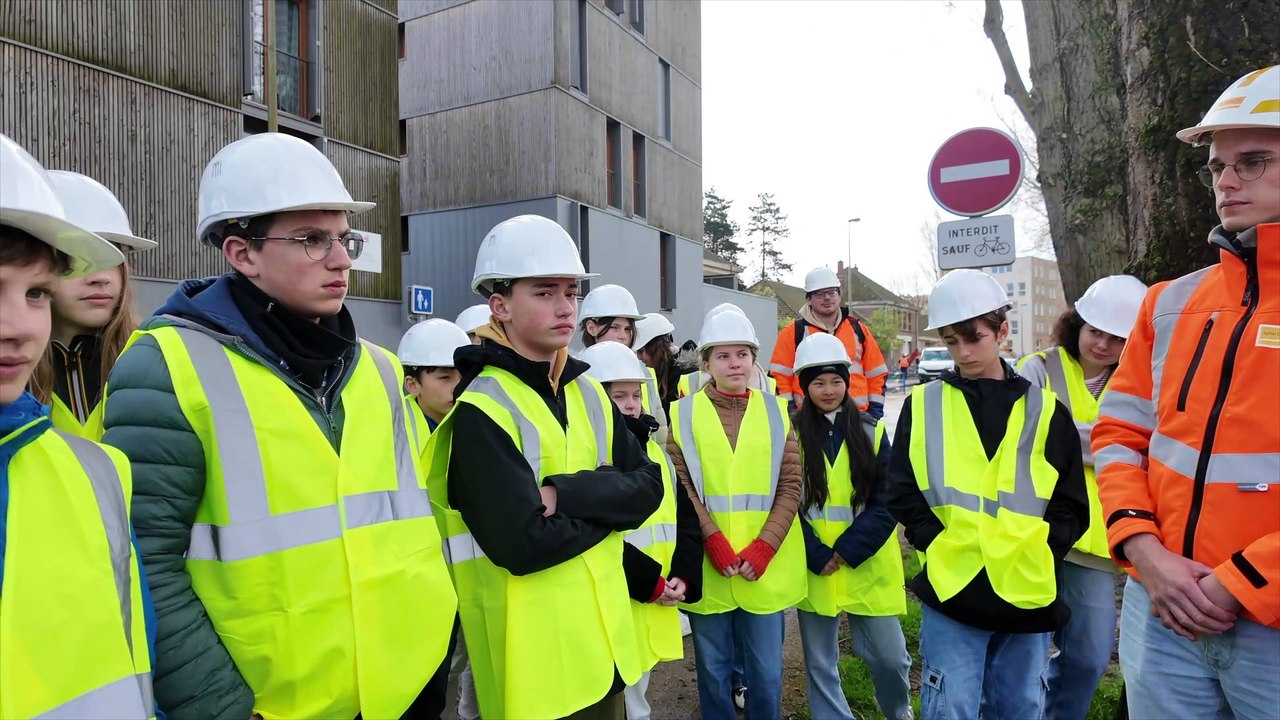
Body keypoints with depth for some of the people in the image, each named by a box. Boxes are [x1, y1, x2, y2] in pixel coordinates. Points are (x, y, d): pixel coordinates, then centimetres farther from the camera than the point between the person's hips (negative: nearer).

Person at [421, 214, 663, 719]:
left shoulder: (588, 394, 5)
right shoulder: (481, 412, -17)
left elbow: (648, 486, -3)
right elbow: (524, 544, -25)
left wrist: (567, 493, -20)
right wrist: (607, 503, -10)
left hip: (604, 636, 7)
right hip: (532, 655, -6)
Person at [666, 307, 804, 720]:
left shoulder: (775, 411, 4)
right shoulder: (683, 413, -1)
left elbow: (790, 485, 0)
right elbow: (680, 486, -5)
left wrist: (762, 548, -10)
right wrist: (714, 542, -16)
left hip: (765, 568, 1)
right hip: (707, 567, -1)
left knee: (766, 674, 11)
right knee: (714, 670, 14)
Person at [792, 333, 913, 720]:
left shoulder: (871, 431, 0)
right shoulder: (792, 433, -3)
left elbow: (886, 502, -5)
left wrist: (846, 551, -14)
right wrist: (817, 556, -14)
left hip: (866, 566, 1)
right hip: (814, 569, 0)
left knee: (889, 656, 10)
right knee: (819, 663, 10)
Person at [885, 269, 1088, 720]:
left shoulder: (1045, 410, 6)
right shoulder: (923, 405, 3)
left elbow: (1072, 507, 8)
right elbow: (902, 493, 1)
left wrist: (1038, 553, -6)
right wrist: (939, 545, -9)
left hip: (1029, 596, 2)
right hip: (951, 593, -2)